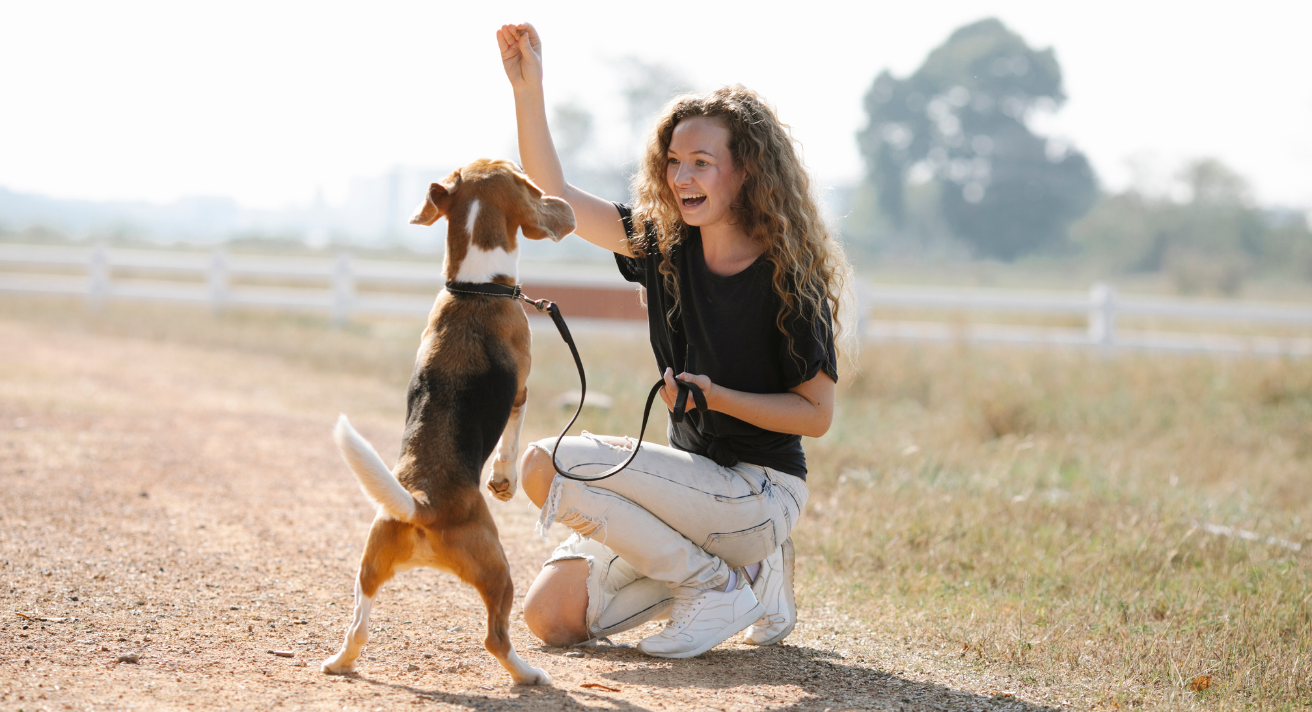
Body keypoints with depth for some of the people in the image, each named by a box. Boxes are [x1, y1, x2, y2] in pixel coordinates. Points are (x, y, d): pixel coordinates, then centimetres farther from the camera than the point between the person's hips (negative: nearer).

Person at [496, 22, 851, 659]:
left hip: (760, 491, -7)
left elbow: (816, 413, -11)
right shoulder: (665, 241, 3)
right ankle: (743, 564, 9)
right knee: (552, 615, -2)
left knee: (549, 464, -21)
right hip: (696, 478, 7)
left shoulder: (790, 276, -14)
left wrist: (717, 396, -23)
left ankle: (722, 587, -9)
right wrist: (527, 86, -7)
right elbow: (552, 196, 2)